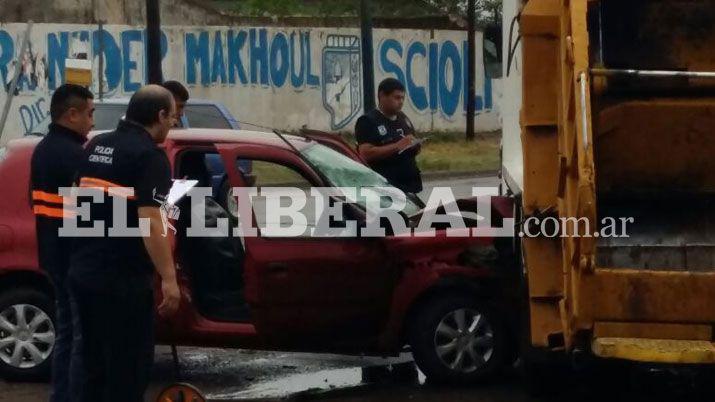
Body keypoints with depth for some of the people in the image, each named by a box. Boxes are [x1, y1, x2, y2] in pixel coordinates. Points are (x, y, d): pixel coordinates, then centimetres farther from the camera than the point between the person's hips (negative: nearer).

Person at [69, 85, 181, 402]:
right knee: (129, 365, -1)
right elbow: (149, 223, -21)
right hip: (122, 279, -8)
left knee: (95, 362, 15)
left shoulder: (96, 147, 12)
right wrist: (169, 279, -20)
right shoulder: (150, 156, -13)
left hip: (83, 271, 8)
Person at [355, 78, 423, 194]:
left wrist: (415, 147, 4)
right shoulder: (368, 121, -6)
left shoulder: (403, 118, 18)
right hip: (386, 186, -8)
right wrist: (397, 146, -21)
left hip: (411, 183, 8)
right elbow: (366, 153, -18)